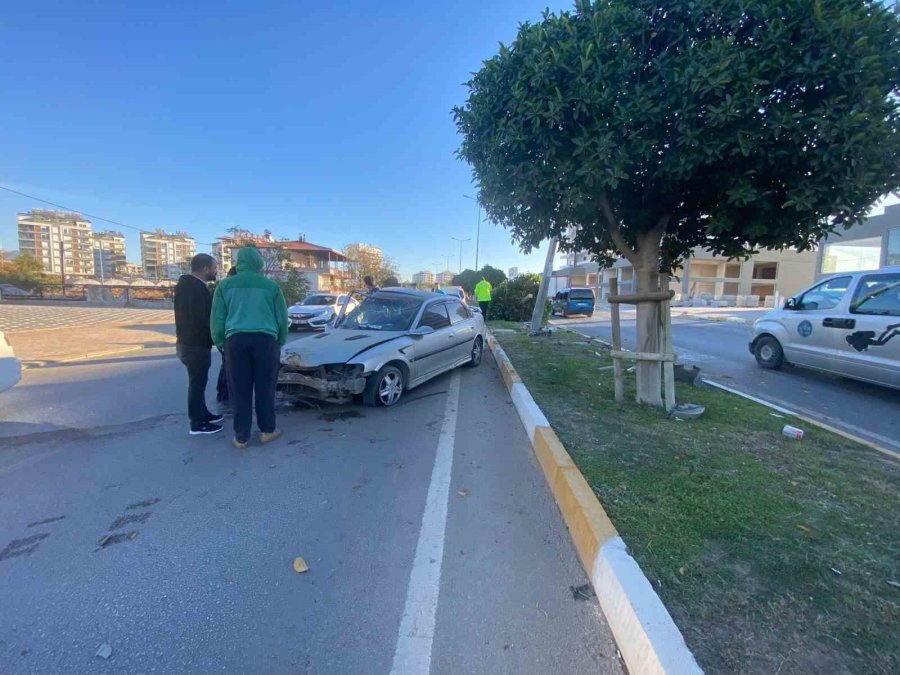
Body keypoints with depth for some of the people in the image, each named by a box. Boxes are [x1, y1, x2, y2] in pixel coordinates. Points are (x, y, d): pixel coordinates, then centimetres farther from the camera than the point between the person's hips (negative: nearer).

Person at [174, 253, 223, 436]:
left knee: (198, 382, 19)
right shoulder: (196, 288, -21)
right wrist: (213, 338, -14)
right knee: (197, 383, -1)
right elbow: (200, 320, -25)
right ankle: (197, 424, 9)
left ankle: (203, 414, 32)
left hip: (190, 342, 10)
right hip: (195, 344, -10)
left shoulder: (188, 285, 12)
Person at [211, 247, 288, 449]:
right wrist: (280, 342, 24)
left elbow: (217, 319, 9)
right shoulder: (271, 286, 9)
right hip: (265, 339, 0)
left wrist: (220, 343, 20)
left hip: (236, 340, 1)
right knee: (265, 388, 9)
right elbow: (282, 318, 12)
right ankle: (267, 430, 17)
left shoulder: (225, 285, 10)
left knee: (239, 390, 7)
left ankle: (241, 436, 13)